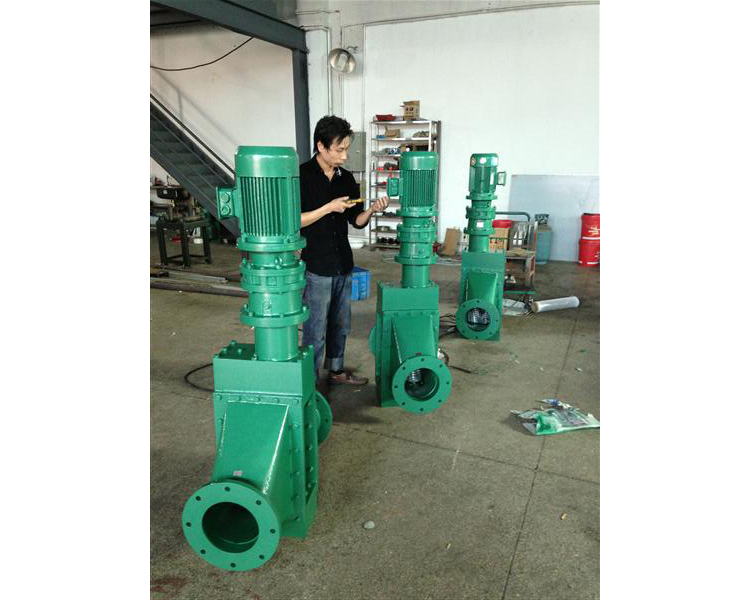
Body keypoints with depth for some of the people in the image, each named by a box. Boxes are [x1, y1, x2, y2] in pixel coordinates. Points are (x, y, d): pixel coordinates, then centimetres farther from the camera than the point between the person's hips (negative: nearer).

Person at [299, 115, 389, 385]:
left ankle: (336, 371, 36)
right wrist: (329, 208, -20)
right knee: (315, 332, 1)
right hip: (316, 267, -6)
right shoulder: (302, 176, -11)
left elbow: (357, 221, 10)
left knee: (340, 325, 19)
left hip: (343, 265, 7)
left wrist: (372, 210, -10)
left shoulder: (346, 178, 7)